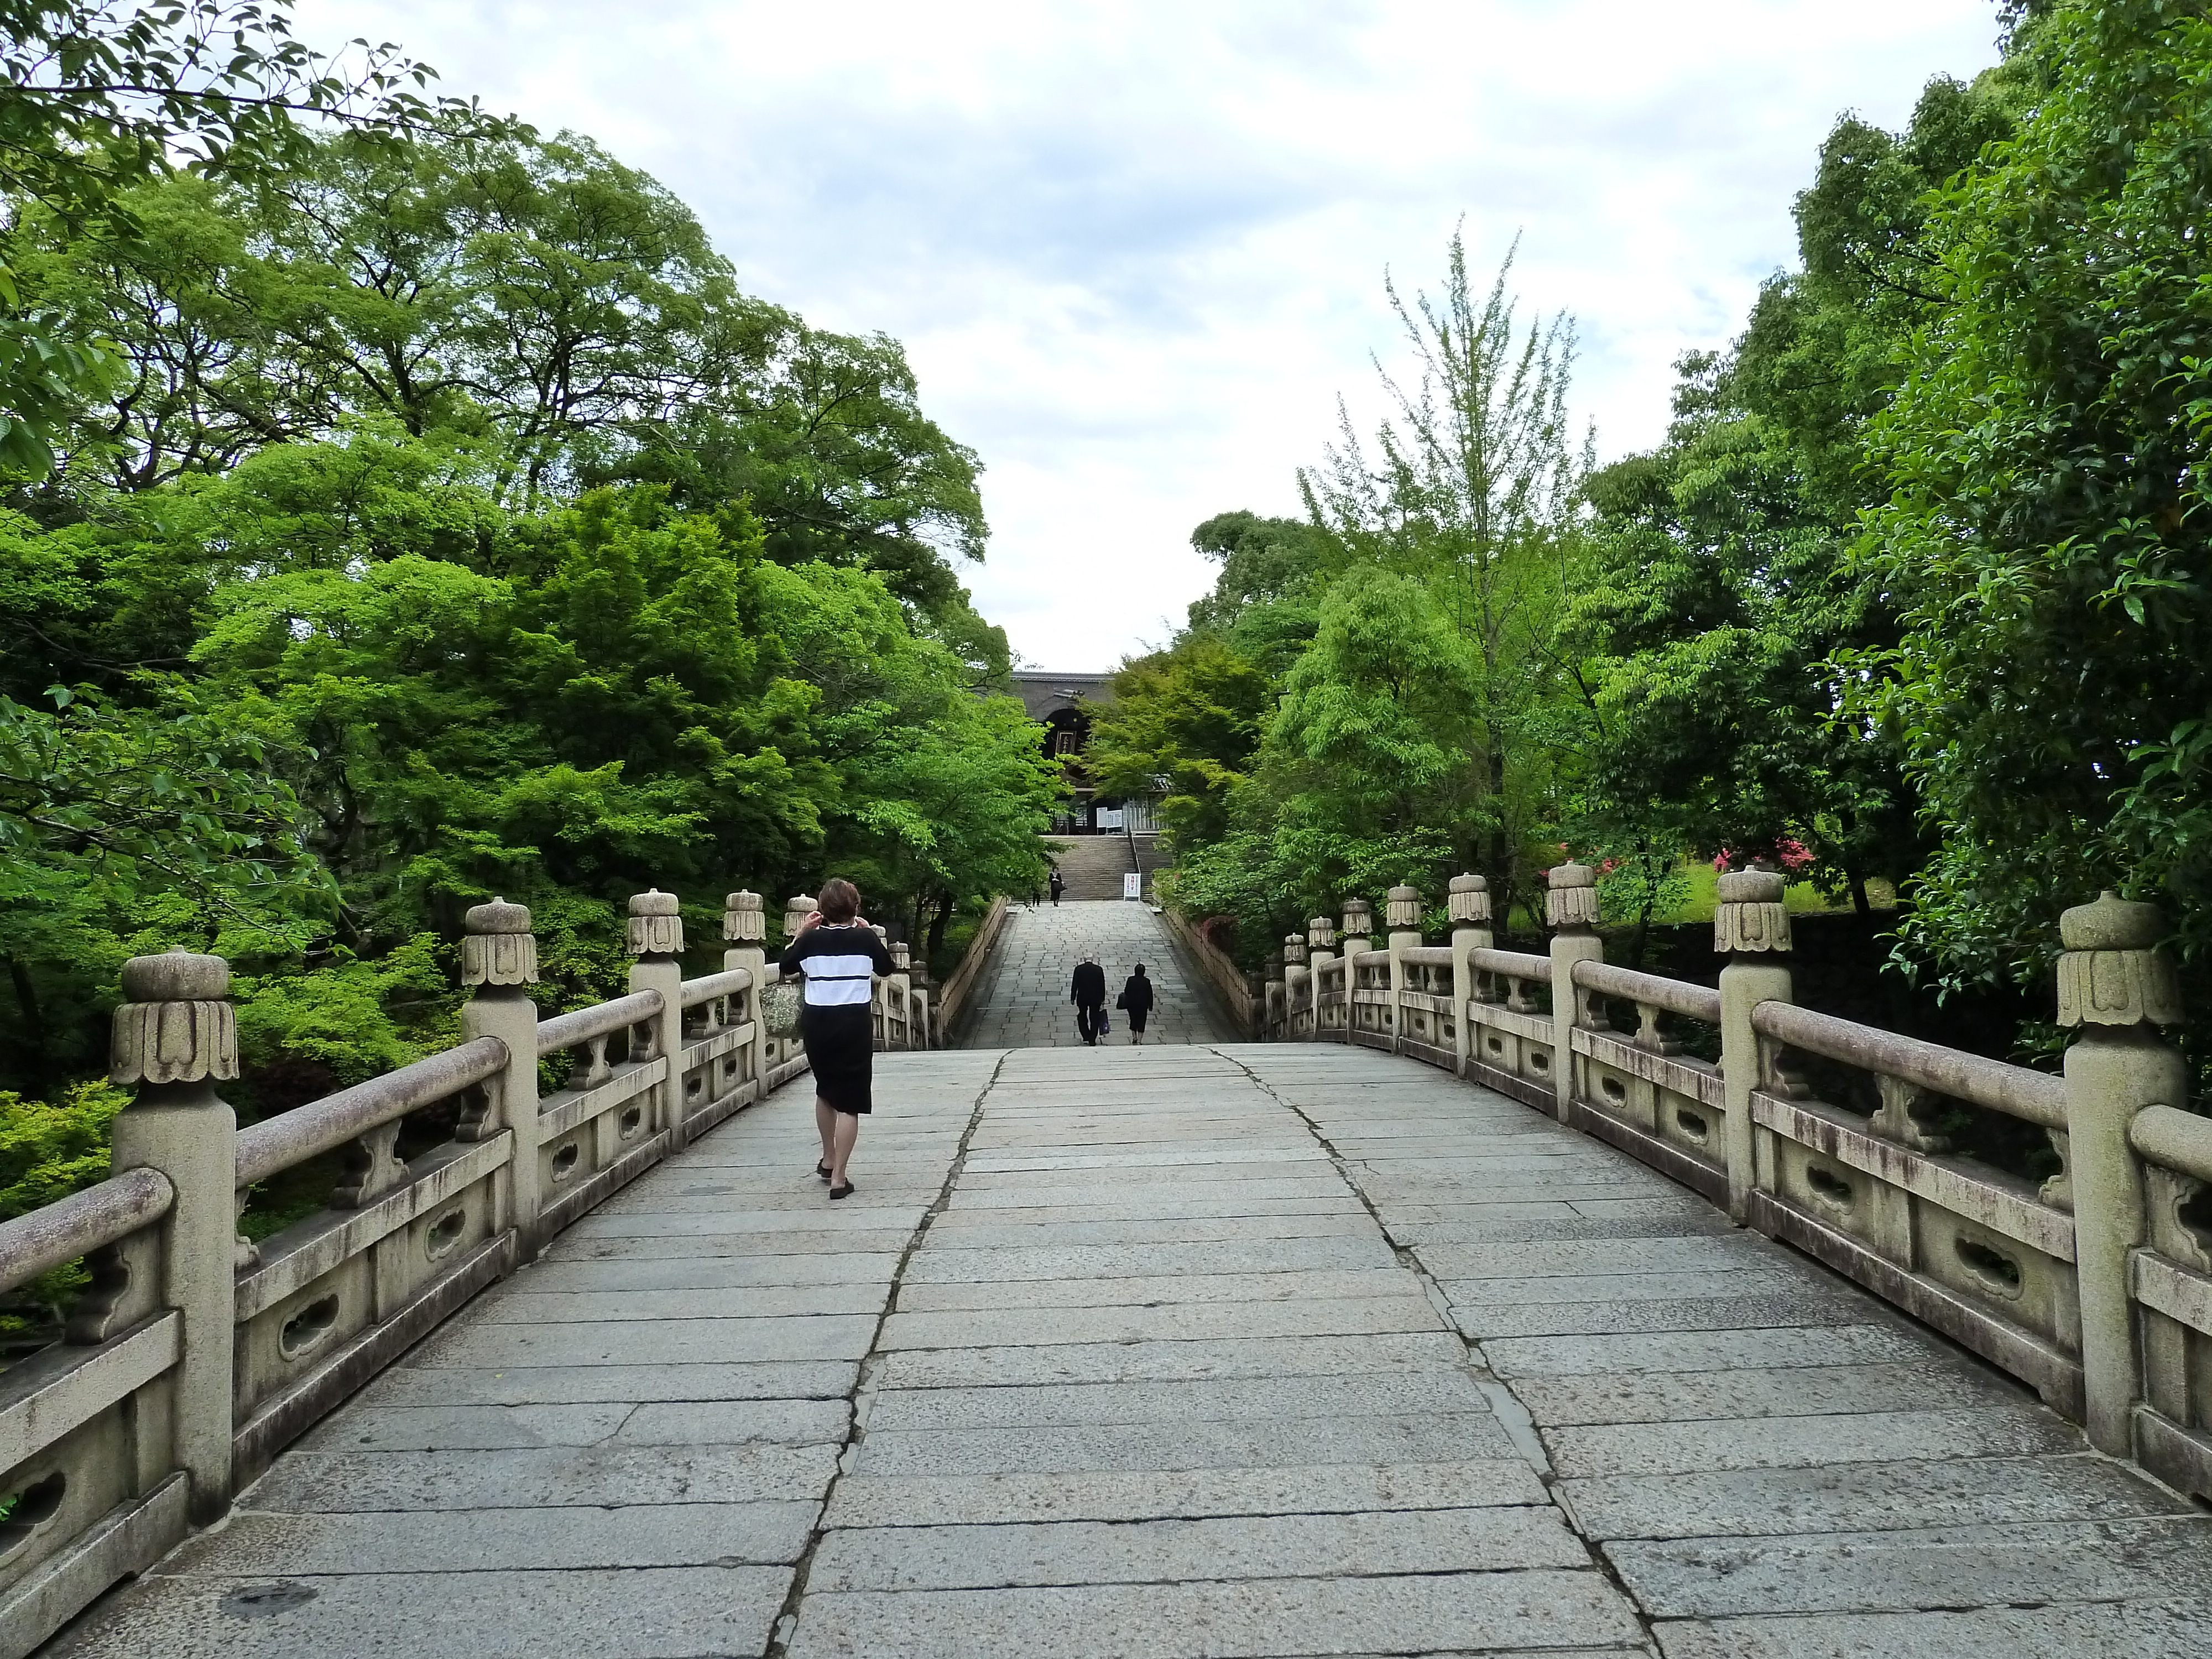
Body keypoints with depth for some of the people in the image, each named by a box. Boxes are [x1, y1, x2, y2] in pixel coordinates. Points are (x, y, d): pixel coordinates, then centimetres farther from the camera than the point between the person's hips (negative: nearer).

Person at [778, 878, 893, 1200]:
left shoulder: (812, 939, -2)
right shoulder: (865, 938, -5)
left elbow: (786, 966, 13)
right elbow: (885, 967, 12)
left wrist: (801, 933, 15)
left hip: (816, 1023, 3)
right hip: (855, 1024, -3)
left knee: (825, 1091, 25)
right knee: (849, 1103, 0)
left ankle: (828, 1160, 38)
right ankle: (838, 1178, -5)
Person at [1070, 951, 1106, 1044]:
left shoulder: (1079, 969, -8)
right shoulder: (1099, 969, -5)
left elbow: (1075, 985, -6)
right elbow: (1102, 985, -1)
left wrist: (1073, 998, 4)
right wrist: (1103, 999, 8)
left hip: (1082, 998, 0)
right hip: (1096, 998, 0)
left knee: (1082, 1017, 18)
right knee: (1094, 1019, 9)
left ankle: (1086, 1037, 12)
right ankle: (1092, 1040, 10)